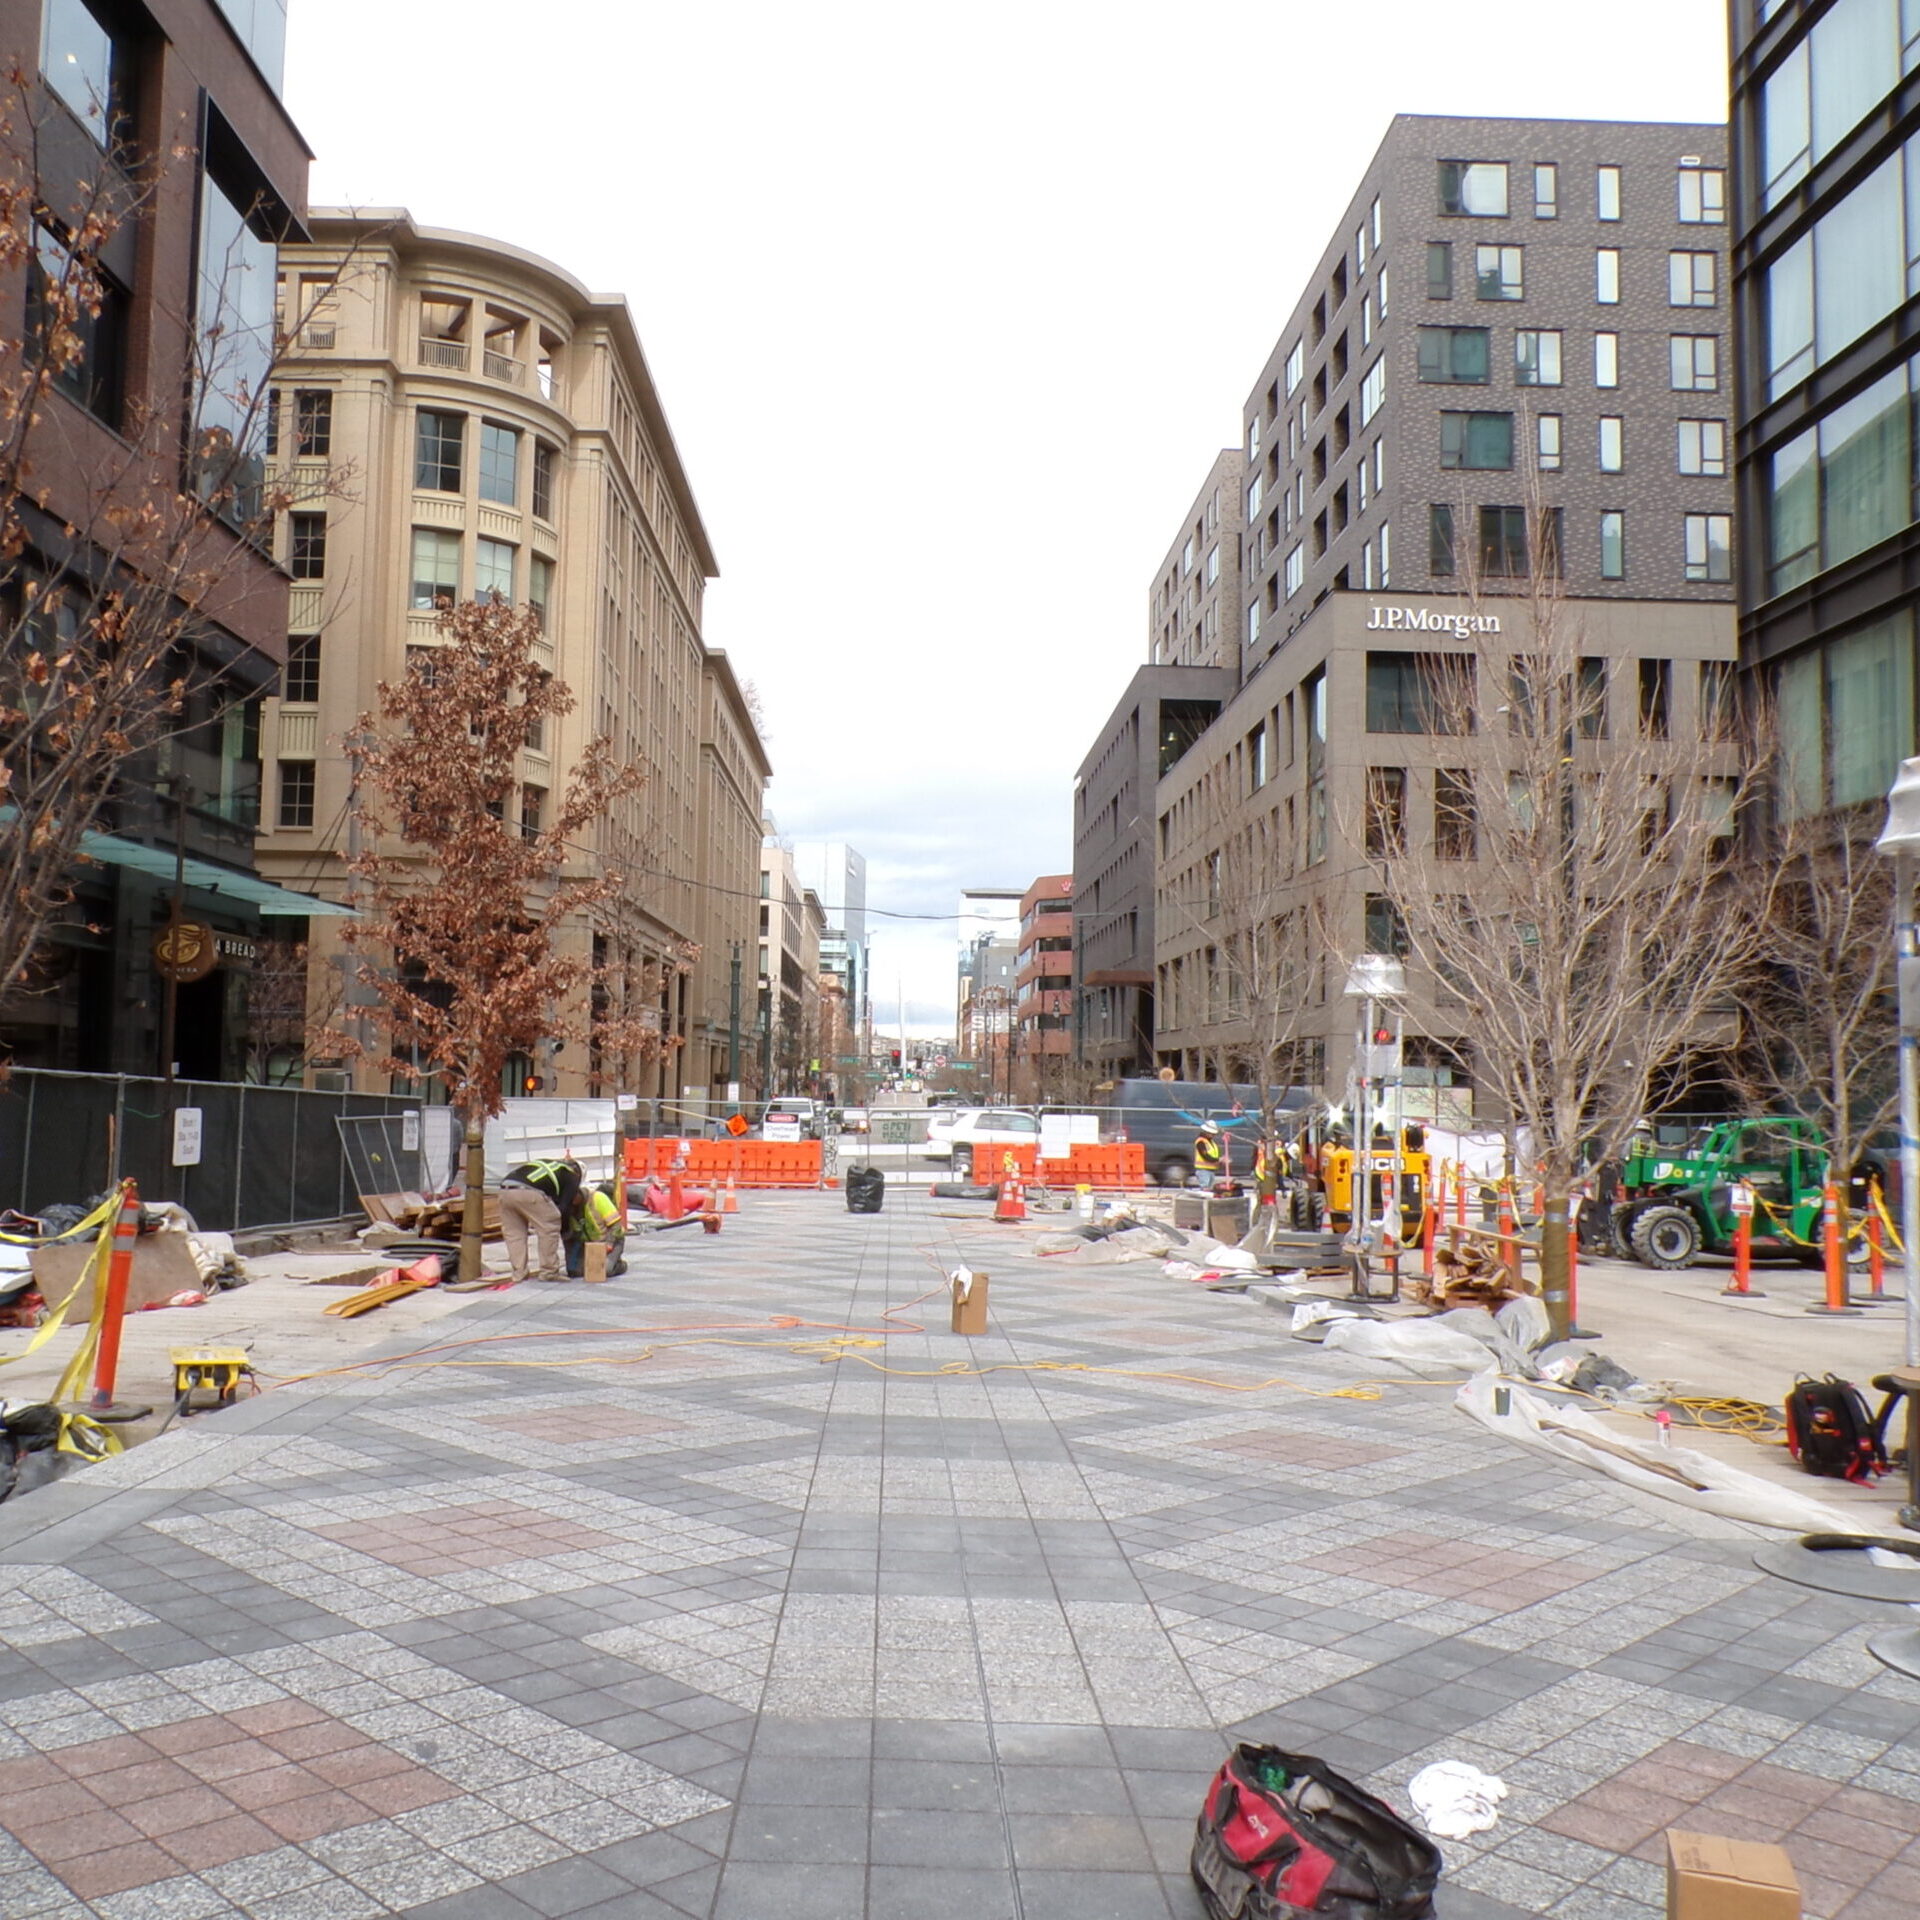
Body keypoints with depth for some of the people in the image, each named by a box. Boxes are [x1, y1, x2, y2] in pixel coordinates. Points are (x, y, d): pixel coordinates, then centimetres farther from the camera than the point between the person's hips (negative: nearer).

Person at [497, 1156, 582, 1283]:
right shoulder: (572, 1176, 21)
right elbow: (564, 1207, 12)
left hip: (505, 1190, 6)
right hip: (528, 1192, -6)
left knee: (513, 1232, 19)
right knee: (549, 1228, 8)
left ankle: (519, 1273, 18)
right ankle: (549, 1272, 10)